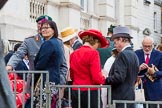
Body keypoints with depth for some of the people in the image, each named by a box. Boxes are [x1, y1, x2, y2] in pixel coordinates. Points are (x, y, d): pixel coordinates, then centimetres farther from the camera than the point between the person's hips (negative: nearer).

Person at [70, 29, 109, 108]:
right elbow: (97, 78, -16)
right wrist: (103, 78, 4)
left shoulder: (73, 54, 6)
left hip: (75, 92, 6)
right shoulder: (93, 53, -12)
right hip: (91, 92, -6)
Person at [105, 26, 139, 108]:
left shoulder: (123, 54, -14)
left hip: (120, 98, -9)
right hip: (130, 96, 9)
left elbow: (118, 77, -22)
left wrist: (105, 79, -8)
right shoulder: (134, 55, 13)